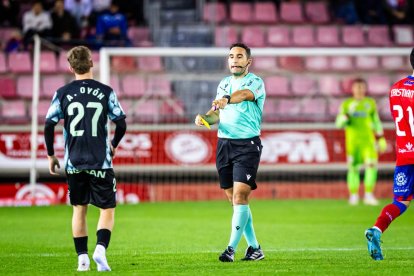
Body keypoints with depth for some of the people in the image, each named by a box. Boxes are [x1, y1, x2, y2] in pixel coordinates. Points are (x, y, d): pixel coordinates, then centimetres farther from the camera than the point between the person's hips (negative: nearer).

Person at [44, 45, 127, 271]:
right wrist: (113, 146, 17)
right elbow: (121, 124, -2)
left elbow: (48, 126, -2)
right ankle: (101, 248, -17)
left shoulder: (63, 93, 0)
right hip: (100, 162, -2)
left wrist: (51, 155, 11)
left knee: (79, 209, 14)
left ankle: (82, 257, 11)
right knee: (108, 209, 5)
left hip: (74, 163, 2)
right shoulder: (105, 92, -3)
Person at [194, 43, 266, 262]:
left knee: (240, 196, -14)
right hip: (224, 143, 6)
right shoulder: (224, 84, 15)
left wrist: (226, 100, -49)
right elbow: (217, 112, 16)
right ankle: (254, 247, 15)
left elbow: (244, 94, -28)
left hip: (247, 145, -6)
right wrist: (205, 117, -8)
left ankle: (231, 248, -13)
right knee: (234, 199, 6)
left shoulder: (255, 82, -5)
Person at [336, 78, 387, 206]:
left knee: (372, 164, -15)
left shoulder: (371, 103, 11)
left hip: (368, 139, 1)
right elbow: (339, 123, 5)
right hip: (352, 141, -1)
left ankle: (369, 195, -11)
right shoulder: (346, 104, 6)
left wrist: (381, 140, 11)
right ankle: (353, 195, 15)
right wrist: (345, 117, -18)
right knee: (353, 168, 2)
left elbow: (376, 122, 16)